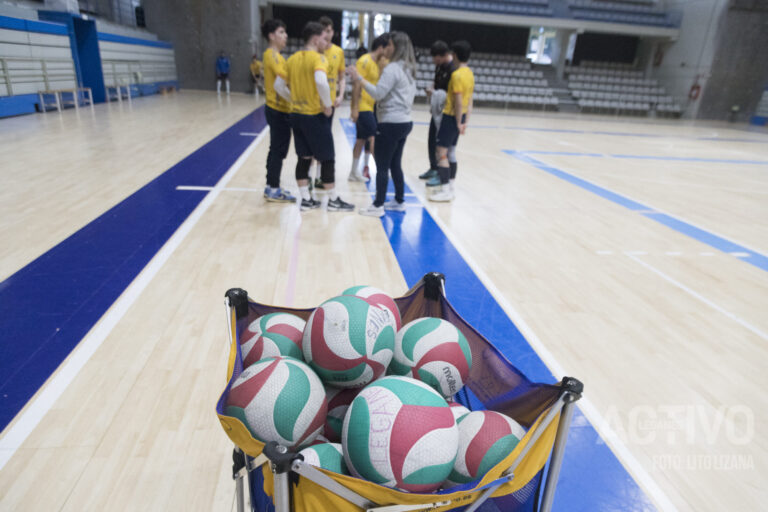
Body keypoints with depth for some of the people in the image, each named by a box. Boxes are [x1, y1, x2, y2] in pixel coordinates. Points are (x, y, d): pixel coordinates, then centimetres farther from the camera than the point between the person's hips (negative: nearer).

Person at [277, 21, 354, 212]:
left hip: (296, 114, 7)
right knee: (327, 159, 3)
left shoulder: (292, 58, 10)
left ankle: (306, 199, 16)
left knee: (304, 158, 12)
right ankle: (333, 200, 11)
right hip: (315, 115, -7)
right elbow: (321, 82, -31)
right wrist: (328, 105, -19)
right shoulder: (318, 58, -12)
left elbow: (278, 84, 12)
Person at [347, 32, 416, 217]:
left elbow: (378, 93, -22)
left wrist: (359, 78, -17)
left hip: (391, 124, -9)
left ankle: (378, 206, 3)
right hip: (404, 122, 9)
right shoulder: (409, 69, 15)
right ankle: (399, 201, 23)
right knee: (395, 164, 16)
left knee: (382, 166, -3)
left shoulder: (392, 68, -14)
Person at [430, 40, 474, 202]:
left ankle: (445, 191, -6)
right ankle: (450, 187, 23)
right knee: (451, 152, 16)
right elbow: (469, 102, 11)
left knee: (441, 152, -7)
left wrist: (458, 122, -12)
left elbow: (458, 102, -19)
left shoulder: (457, 74, -17)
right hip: (459, 117, 9)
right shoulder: (470, 74, 11)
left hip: (451, 116, -9)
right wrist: (465, 122, 12)